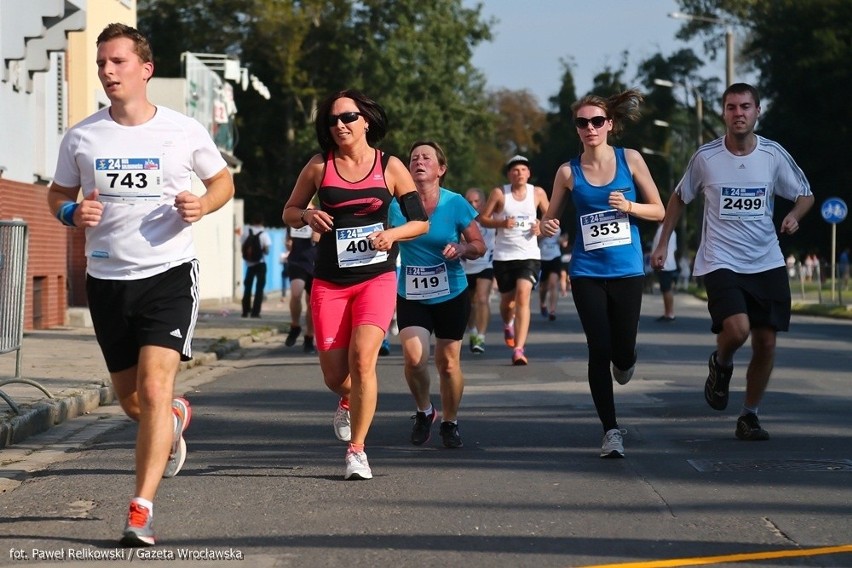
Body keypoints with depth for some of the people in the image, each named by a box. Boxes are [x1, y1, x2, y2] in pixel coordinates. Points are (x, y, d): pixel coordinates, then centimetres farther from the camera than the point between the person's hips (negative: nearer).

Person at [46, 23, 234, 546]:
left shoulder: (185, 131, -2)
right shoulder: (81, 137, 2)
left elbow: (223, 179, 12)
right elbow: (57, 195, 14)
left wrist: (203, 205, -9)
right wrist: (74, 213, -9)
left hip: (169, 273, -3)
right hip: (107, 278, 3)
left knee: (154, 389, -17)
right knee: (130, 397, 13)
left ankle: (142, 510, -13)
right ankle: (176, 418, 50)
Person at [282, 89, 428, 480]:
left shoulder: (390, 167, 2)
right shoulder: (319, 166, 3)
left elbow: (420, 221, 5)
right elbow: (289, 212, 12)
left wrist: (391, 234, -14)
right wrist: (308, 217, -10)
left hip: (376, 276, -2)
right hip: (329, 281, 2)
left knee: (362, 357, -21)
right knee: (334, 375, 1)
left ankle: (356, 450, -10)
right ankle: (348, 401, 41)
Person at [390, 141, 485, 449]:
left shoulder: (455, 204, -6)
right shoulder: (397, 205, -4)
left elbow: (479, 246, 0)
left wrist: (462, 248, -20)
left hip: (451, 296, 0)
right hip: (410, 295, 0)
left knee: (448, 362, 3)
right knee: (413, 357, -16)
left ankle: (450, 423, 25)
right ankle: (424, 411, 12)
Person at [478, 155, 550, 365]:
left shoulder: (537, 193, 4)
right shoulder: (499, 193, -1)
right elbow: (483, 218, 1)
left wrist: (541, 227, -6)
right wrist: (501, 223, -17)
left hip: (529, 255, -1)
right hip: (503, 255, 1)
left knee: (523, 296, -18)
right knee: (507, 299, 12)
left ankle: (518, 349, -22)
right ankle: (508, 325, 50)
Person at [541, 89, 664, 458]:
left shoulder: (630, 160, 0)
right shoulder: (569, 172, 1)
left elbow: (659, 211, 5)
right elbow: (550, 219, 9)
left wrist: (629, 206, -13)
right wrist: (547, 227, -14)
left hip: (627, 271, 0)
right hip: (587, 272, 0)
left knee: (622, 352, 4)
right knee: (599, 351, -6)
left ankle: (625, 362, 44)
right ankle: (611, 431, 4)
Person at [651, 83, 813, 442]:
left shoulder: (773, 154, -1)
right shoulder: (706, 157, -4)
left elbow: (805, 194, 11)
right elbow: (680, 198, 12)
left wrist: (794, 216, -11)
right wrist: (663, 243, 10)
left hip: (767, 264, 3)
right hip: (720, 262, -2)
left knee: (766, 342, 1)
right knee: (736, 329, -24)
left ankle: (749, 415, 19)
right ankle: (721, 365, 12)